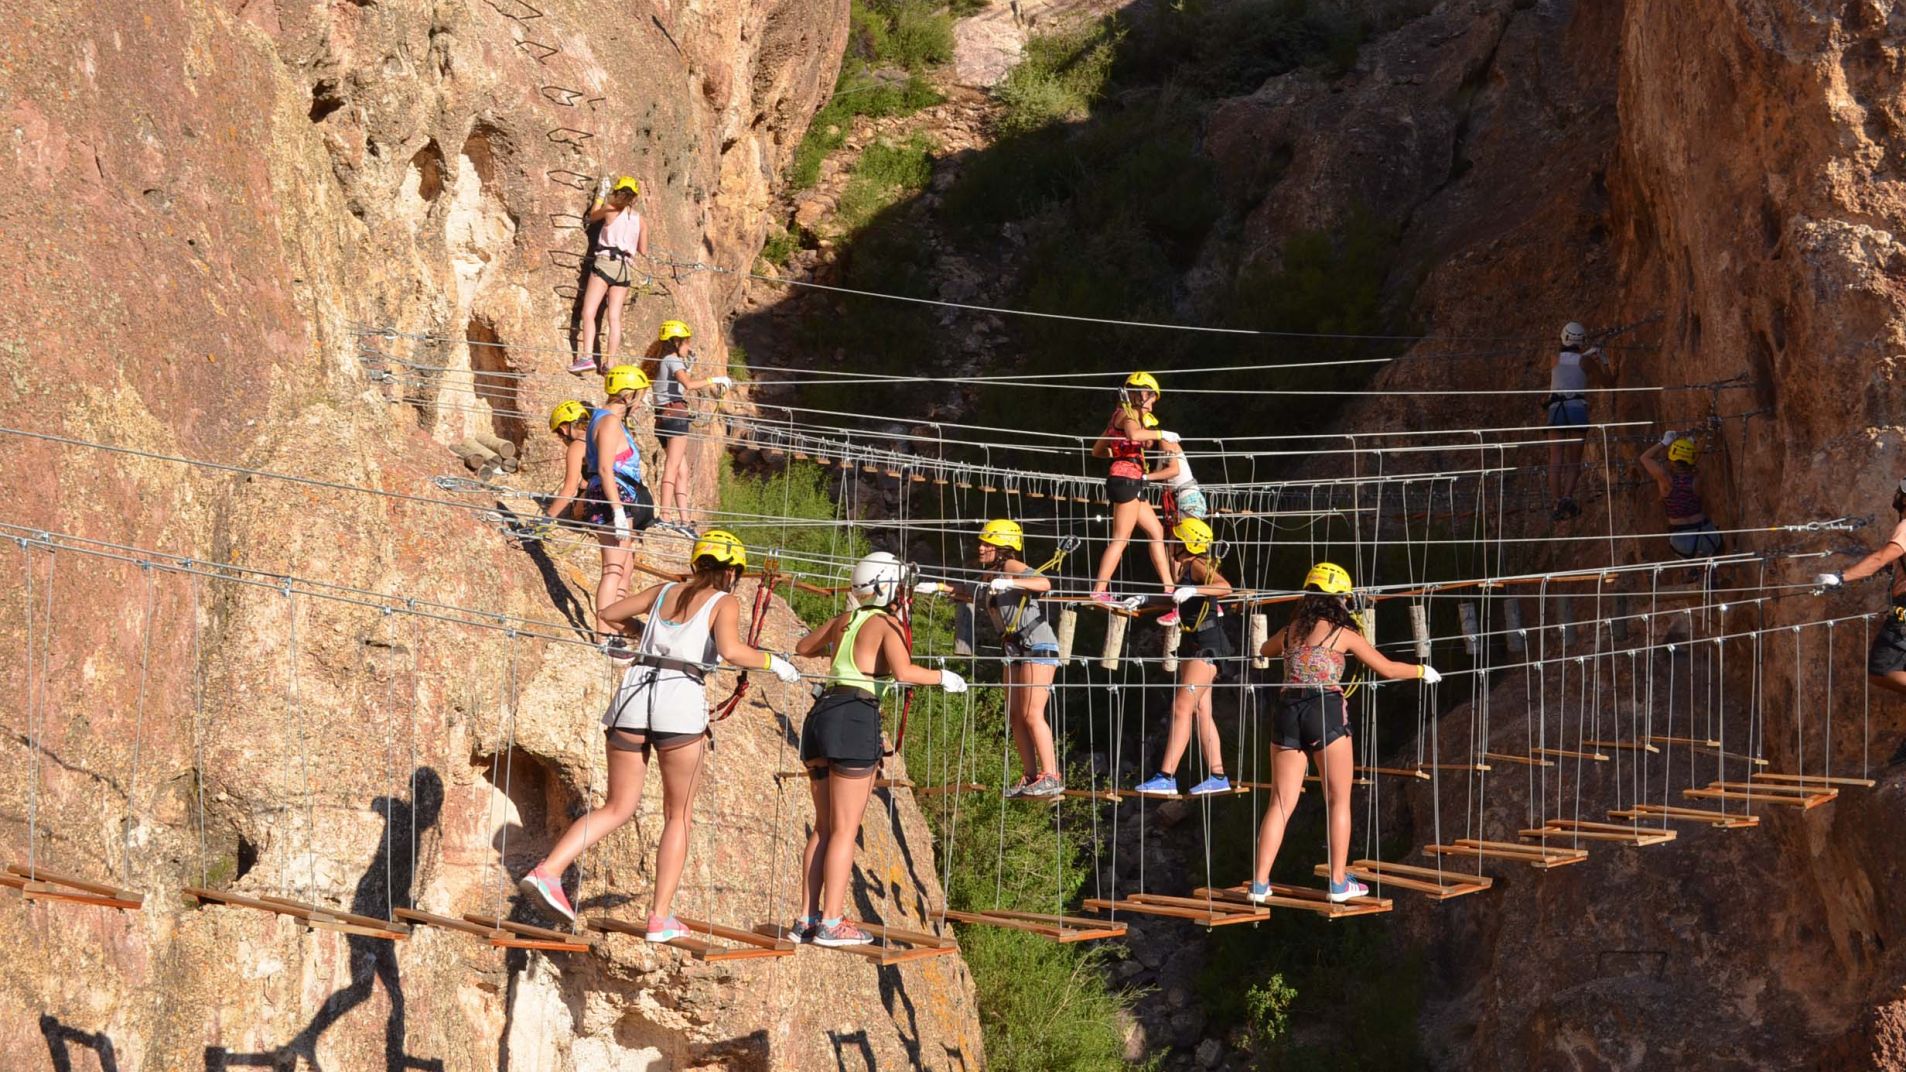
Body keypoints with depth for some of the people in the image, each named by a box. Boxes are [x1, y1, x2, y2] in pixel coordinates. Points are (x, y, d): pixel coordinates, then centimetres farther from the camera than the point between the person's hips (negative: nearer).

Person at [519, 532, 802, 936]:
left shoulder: (666, 591, 19)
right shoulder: (724, 603, 5)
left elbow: (607, 613, 24)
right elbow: (730, 650, -13)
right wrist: (772, 662, 2)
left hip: (635, 690, 4)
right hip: (682, 698, -4)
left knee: (617, 808, 14)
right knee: (678, 815, 11)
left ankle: (547, 870, -5)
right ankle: (660, 917, 7)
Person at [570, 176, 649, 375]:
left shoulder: (611, 210, 2)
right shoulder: (639, 219, 11)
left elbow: (592, 216, 23)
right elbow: (643, 251, 14)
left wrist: (601, 195, 32)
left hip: (606, 262, -4)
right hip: (626, 268, 4)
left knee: (588, 312, -7)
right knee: (614, 317, 4)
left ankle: (586, 357, -21)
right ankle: (610, 363, 0)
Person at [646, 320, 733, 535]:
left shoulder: (661, 362, 22)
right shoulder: (673, 361, -5)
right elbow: (688, 384, -22)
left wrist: (688, 366, 27)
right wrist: (714, 380, -16)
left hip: (663, 417, 9)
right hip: (676, 414, -9)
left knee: (682, 471, 9)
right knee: (672, 467, -13)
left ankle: (684, 519, 5)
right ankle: (666, 515, -20)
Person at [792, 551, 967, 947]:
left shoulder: (844, 620, 16)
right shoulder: (888, 624, -3)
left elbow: (803, 647, 33)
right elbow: (903, 672, -20)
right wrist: (942, 677, -5)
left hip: (822, 715, 7)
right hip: (856, 719, -7)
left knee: (824, 826, 14)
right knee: (845, 829, -2)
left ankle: (807, 919, 13)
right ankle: (830, 923, -2)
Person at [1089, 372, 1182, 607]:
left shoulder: (1119, 415, 21)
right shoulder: (1129, 414, -6)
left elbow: (1097, 450, 23)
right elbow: (1134, 434, -30)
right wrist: (1161, 434, -18)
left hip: (1132, 483, 10)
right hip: (1127, 479, -10)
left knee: (1156, 531, 11)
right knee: (1121, 538, -10)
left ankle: (1168, 587, 10)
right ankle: (1099, 591, -12)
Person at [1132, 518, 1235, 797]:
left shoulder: (1198, 565, -15)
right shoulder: (1185, 567, 15)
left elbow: (1225, 587, -29)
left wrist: (1193, 590, -42)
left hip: (1207, 645, -10)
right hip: (1191, 644, 10)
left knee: (1182, 708, -14)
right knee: (1200, 711, 10)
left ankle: (1166, 777, -17)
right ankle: (1218, 777, 12)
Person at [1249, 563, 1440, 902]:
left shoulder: (1290, 631, 15)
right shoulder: (1343, 633, 3)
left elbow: (1262, 651, 36)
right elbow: (1387, 669, 9)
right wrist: (1422, 671, 26)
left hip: (1288, 712, 4)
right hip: (1325, 711, -4)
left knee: (1281, 803, 6)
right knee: (1339, 800, 9)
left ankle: (1260, 883, 1)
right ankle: (1339, 883, 9)